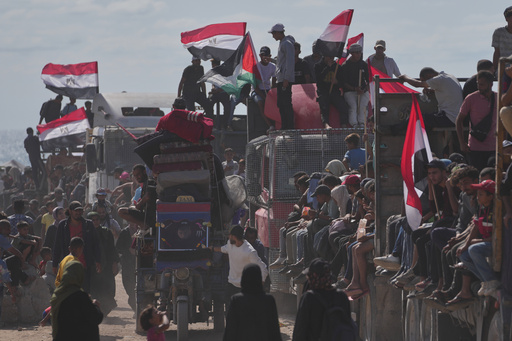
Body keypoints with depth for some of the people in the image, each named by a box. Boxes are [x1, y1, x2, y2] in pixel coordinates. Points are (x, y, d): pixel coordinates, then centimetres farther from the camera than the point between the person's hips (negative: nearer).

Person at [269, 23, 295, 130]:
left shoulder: (287, 44, -11)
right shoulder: (282, 43, 20)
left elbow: (290, 61, -19)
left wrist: (286, 79, -22)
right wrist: (277, 76, 20)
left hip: (285, 80, -10)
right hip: (281, 80, 10)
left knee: (286, 104, -10)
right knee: (281, 104, 11)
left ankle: (289, 128, -9)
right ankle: (284, 128, 14)